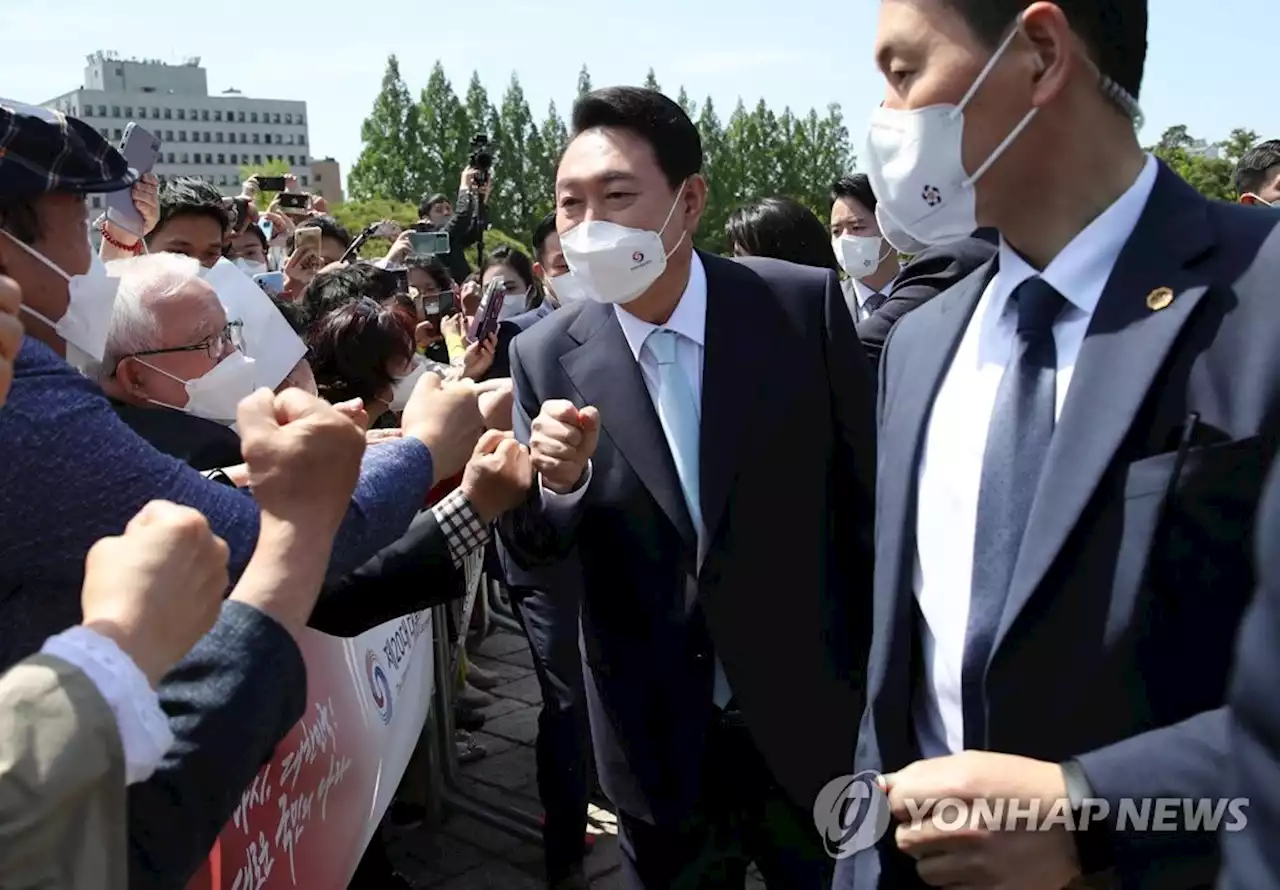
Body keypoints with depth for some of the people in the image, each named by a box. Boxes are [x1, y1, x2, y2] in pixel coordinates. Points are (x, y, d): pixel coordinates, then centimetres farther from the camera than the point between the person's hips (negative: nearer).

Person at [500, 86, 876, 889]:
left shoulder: (806, 305, -12)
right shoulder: (545, 356, -8)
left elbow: (867, 497, -4)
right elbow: (531, 552, -1)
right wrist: (558, 478, -23)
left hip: (813, 719, -1)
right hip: (657, 743, 2)